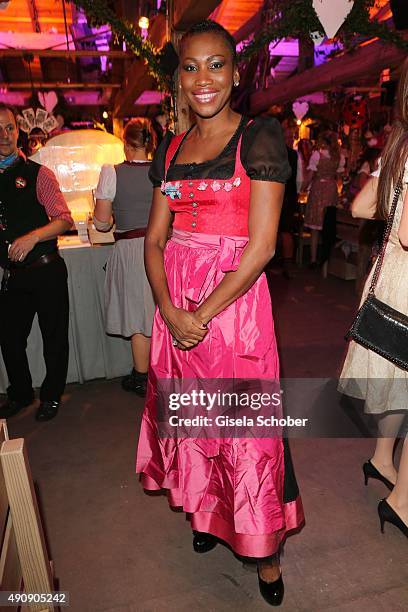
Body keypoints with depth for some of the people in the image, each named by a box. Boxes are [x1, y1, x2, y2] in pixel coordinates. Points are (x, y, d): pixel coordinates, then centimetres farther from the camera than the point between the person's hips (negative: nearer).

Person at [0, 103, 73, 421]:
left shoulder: (37, 174, -2)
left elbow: (64, 220, -9)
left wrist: (32, 237, -24)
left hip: (45, 272, -4)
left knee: (54, 336, 7)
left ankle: (51, 396, 28)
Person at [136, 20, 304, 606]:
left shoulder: (260, 136, -5)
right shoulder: (171, 149, 11)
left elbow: (262, 245, -13)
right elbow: (155, 237, 7)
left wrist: (204, 315, -14)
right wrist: (170, 310, -9)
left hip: (234, 300, -5)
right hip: (174, 304, 6)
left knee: (244, 425, 5)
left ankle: (264, 547, 30)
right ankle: (207, 511, 44)